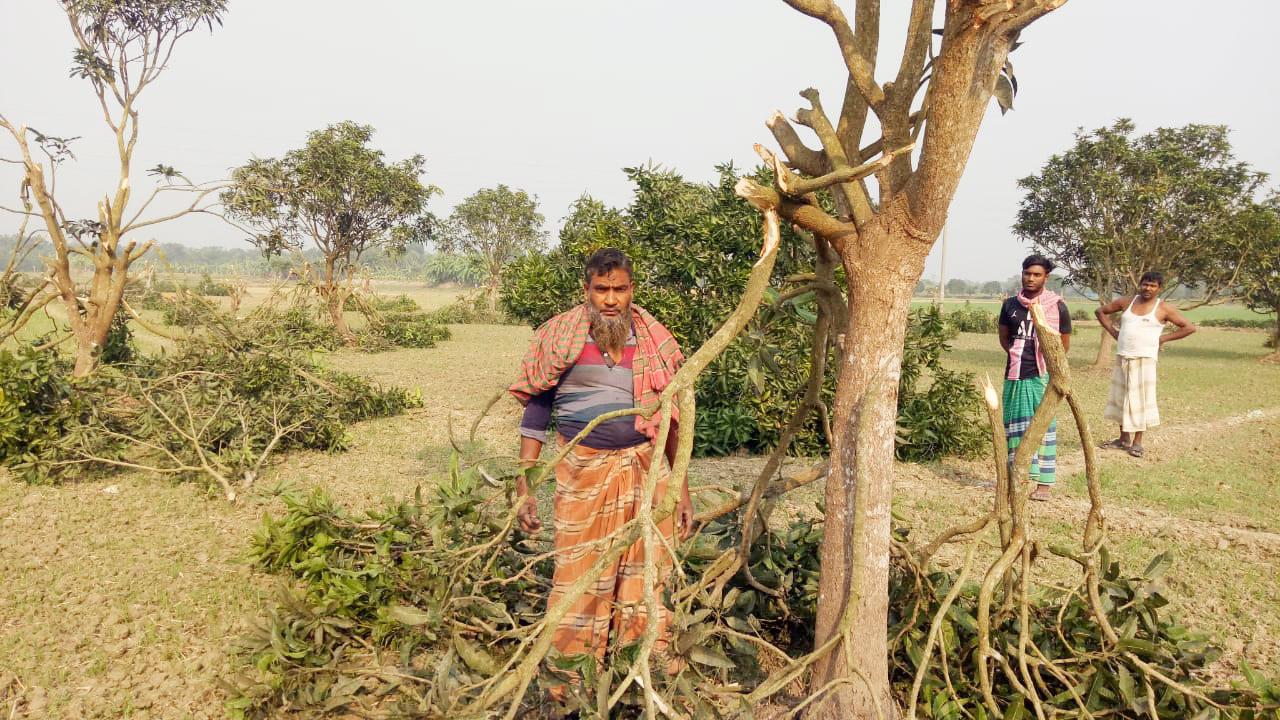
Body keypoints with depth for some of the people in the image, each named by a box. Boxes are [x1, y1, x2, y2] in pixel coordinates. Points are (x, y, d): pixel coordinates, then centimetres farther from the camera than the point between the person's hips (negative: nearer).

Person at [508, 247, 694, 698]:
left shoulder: (654, 339, 3)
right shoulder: (559, 336, -4)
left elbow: (670, 418, 10)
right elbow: (535, 413, 0)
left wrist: (682, 488, 9)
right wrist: (523, 488, -4)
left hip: (646, 469, 2)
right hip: (583, 472, -2)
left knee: (646, 577, 7)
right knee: (579, 581, 4)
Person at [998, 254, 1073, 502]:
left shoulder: (1057, 306, -3)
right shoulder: (1010, 304, 7)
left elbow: (1064, 344, 5)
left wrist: (1044, 361, 6)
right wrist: (1018, 356, 7)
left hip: (1042, 376, -4)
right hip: (1016, 375, 4)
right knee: (1015, 425, 9)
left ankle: (1044, 483, 1)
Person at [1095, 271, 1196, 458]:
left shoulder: (1163, 309, -1)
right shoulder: (1127, 302, 7)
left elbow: (1190, 328, 2)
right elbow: (1100, 311, 18)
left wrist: (1163, 338, -2)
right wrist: (1113, 331, 8)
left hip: (1144, 359, -4)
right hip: (1122, 358, 4)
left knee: (1141, 399, -2)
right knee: (1121, 398, 9)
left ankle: (1137, 442, 7)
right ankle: (1124, 439, 22)